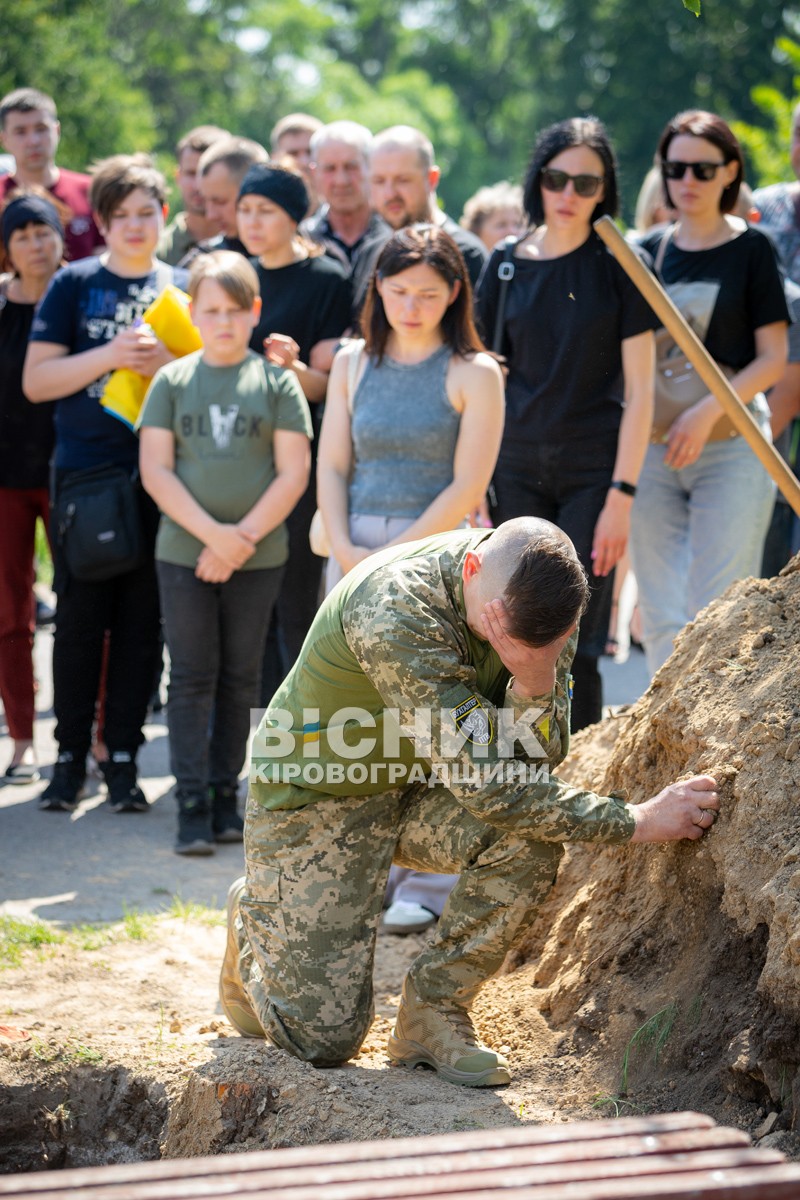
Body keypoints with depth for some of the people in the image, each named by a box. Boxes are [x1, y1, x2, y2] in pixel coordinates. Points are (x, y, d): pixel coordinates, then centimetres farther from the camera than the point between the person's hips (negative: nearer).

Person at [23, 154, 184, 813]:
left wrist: (167, 364, -9)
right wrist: (111, 355, -15)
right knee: (80, 617, 0)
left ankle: (123, 755, 13)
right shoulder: (75, 284, 3)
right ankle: (70, 754, 10)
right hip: (84, 471, -2)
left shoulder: (181, 288, 10)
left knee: (143, 622, 4)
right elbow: (36, 380, -3)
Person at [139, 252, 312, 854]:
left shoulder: (277, 382, 1)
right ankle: (193, 804, 3)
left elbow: (294, 472, -3)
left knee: (239, 679, 7)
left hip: (258, 555, 0)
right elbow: (156, 470, -2)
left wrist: (242, 538, -11)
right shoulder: (172, 381, 3)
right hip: (183, 552, 0)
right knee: (192, 678, 0)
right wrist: (211, 532, -12)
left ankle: (226, 794, 17)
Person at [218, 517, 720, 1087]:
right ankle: (256, 921, 25)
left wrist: (535, 679, -37)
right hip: (317, 798, -5)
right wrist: (636, 821, -34)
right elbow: (486, 784, -35)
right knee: (323, 1040, -8)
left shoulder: (538, 607, -15)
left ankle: (434, 1008, -6)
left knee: (533, 837, -26)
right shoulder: (395, 610, -35)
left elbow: (537, 762, -16)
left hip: (419, 790, 5)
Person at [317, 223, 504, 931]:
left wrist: (394, 557, -12)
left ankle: (428, 881, 1)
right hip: (356, 551, 5)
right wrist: (345, 548, -5)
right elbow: (332, 466, 10)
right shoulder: (353, 364, 11)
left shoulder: (473, 374, -4)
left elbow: (466, 488, -9)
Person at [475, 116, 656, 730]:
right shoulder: (506, 265, 6)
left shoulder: (619, 266, -2)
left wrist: (622, 496, -11)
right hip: (517, 472, 3)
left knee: (576, 649, -3)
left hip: (592, 471, -3)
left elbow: (639, 392, -4)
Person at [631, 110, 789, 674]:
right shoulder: (649, 253, 11)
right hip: (654, 450, 4)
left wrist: (706, 414, -16)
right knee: (661, 618, 5)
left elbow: (773, 359, -5)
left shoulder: (751, 249, 0)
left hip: (732, 444, -4)